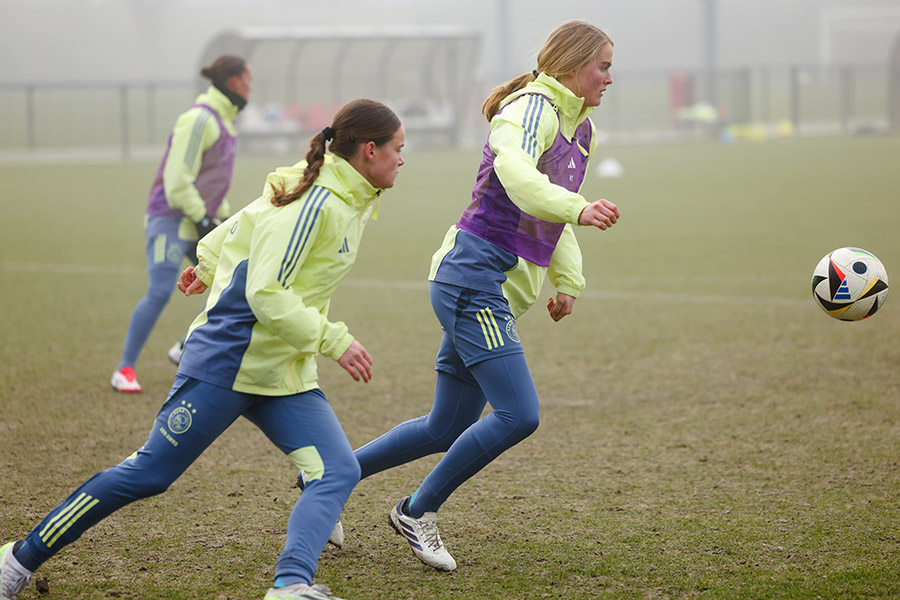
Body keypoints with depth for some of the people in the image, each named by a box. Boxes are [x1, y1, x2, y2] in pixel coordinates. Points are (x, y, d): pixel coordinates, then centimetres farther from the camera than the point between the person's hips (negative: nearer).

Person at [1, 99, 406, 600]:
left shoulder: (350, 199, 9)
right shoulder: (314, 203, -19)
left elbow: (255, 220, 22)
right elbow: (265, 294, -23)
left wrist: (212, 264, 33)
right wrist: (334, 340, -23)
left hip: (284, 373, 9)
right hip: (229, 360, -9)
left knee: (339, 471, -12)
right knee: (150, 473, -2)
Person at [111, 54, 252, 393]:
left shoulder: (222, 119, 15)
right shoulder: (198, 118, -15)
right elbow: (177, 178, -20)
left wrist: (225, 218, 17)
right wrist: (203, 219, -19)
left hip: (200, 222, 10)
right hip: (172, 218, -10)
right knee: (160, 293, -16)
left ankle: (186, 350, 17)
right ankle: (125, 370, -7)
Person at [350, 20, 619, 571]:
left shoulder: (581, 130, 18)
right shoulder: (533, 108, -13)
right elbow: (515, 173, -35)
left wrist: (568, 280, 20)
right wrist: (577, 209, -50)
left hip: (497, 294, 10)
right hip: (476, 274, -10)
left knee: (448, 430, 12)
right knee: (519, 415, -16)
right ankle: (419, 511, 2)